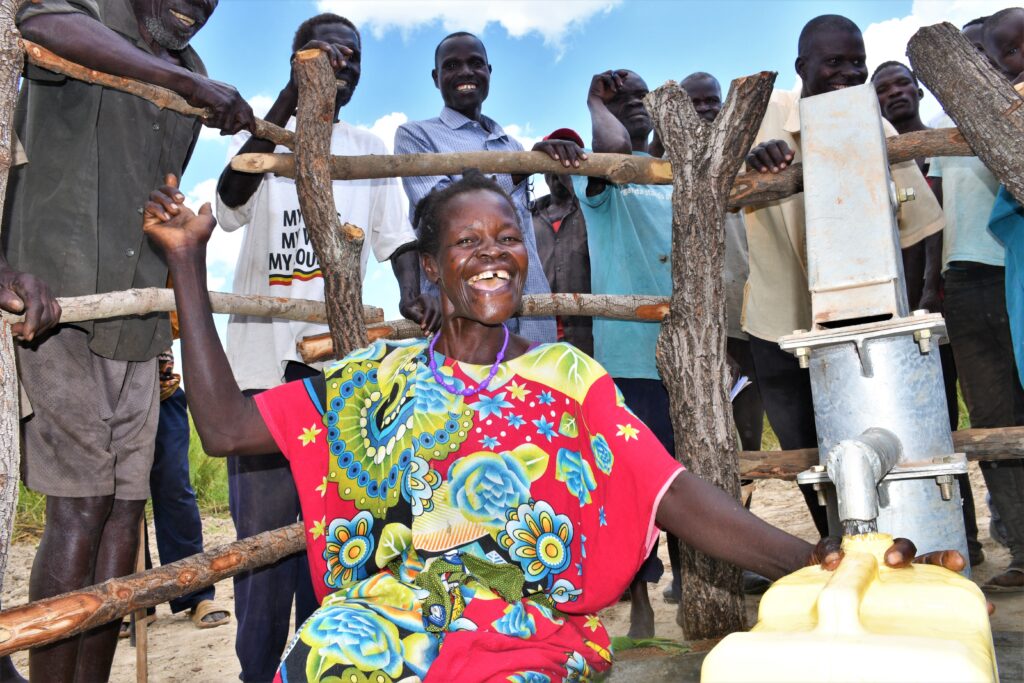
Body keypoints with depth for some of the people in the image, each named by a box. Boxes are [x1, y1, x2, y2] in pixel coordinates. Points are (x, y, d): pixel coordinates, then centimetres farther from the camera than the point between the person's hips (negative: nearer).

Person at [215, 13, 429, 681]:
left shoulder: (371, 150, 15)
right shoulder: (262, 139, 9)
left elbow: (398, 235, 7)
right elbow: (231, 200, -12)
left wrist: (413, 293, -15)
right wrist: (289, 102, -21)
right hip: (264, 358, -1)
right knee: (263, 525, 0)